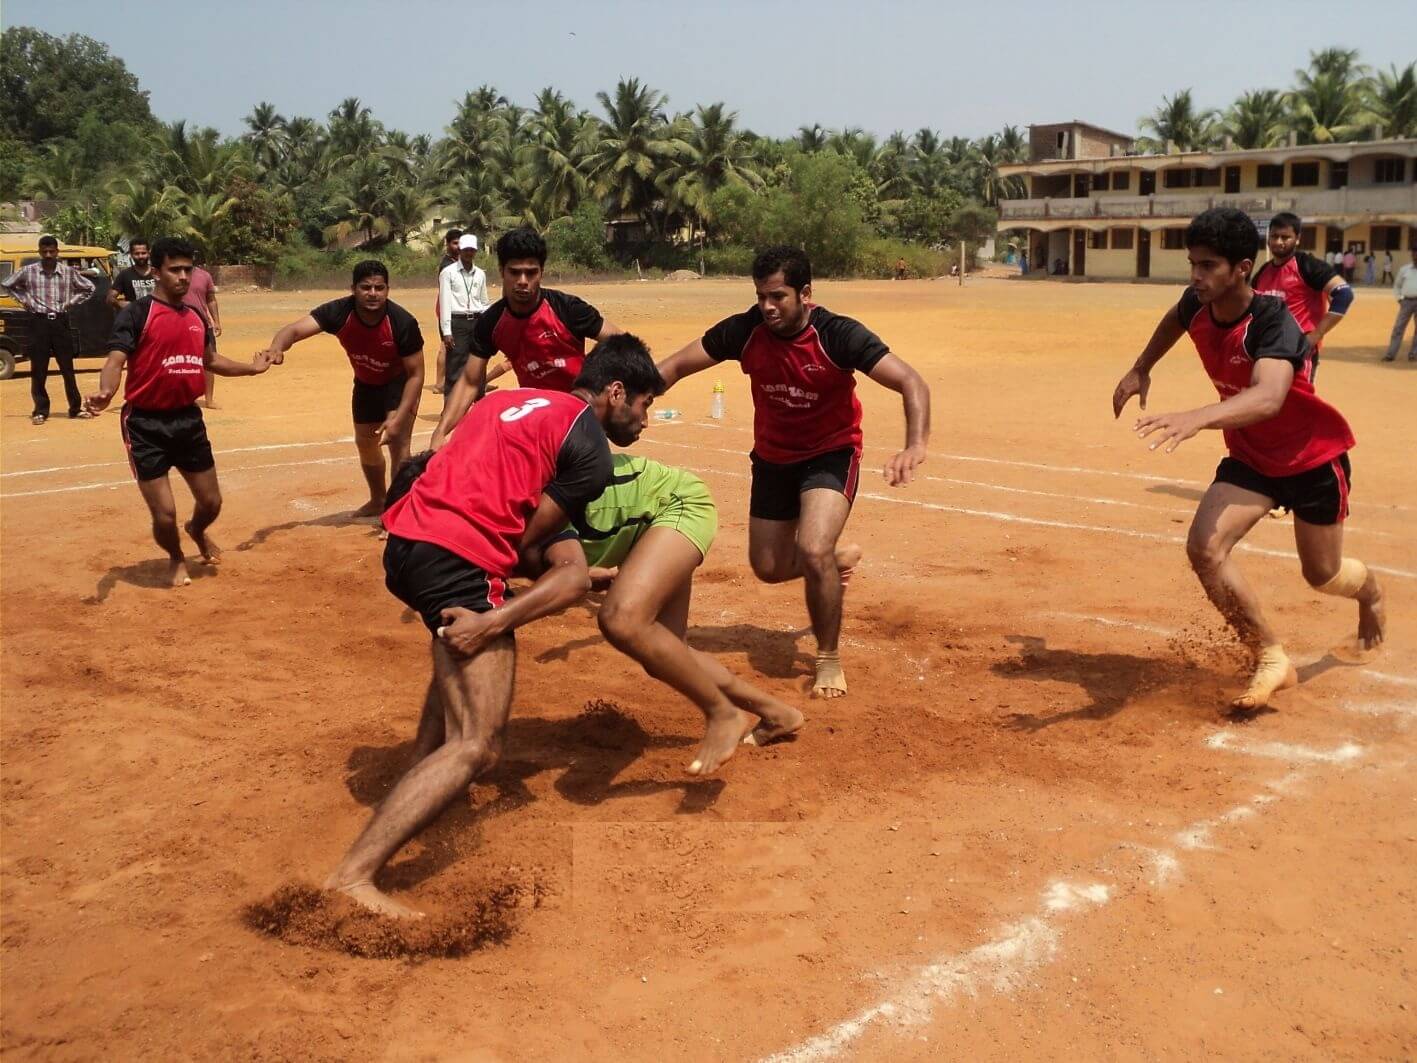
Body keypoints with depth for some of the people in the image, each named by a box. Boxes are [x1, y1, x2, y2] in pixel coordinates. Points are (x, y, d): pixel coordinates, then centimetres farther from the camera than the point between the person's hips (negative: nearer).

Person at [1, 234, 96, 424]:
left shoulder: (69, 272, 1)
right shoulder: (28, 271, 1)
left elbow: (89, 288, 13)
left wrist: (71, 302, 3)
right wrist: (25, 301, 4)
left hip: (60, 323, 0)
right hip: (38, 323, 0)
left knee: (68, 369, 6)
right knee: (38, 371, 3)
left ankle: (76, 408, 15)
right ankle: (40, 411, 10)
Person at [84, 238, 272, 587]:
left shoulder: (196, 317, 10)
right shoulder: (136, 313, -11)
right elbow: (115, 361, -21)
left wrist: (252, 368, 28)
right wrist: (105, 392, -40)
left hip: (189, 419, 6)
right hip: (146, 425, -6)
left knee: (211, 502, 14)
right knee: (164, 514, -4)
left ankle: (197, 531, 50)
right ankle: (176, 558, 28)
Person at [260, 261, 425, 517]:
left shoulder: (403, 322, -34)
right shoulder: (339, 312, -29)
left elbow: (416, 375, -25)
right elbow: (296, 329, -39)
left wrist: (398, 419, -32)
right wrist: (276, 347, -63)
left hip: (399, 383, -4)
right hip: (365, 384, 5)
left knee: (398, 443, -20)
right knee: (365, 444, 19)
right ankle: (378, 501, 43)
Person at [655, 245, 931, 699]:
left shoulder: (838, 335, -26)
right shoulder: (744, 330, -16)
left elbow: (910, 382, -30)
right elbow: (675, 366, -10)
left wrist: (915, 445, -48)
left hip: (831, 454, -4)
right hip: (773, 457, 5)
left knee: (813, 551, -25)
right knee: (769, 568, 11)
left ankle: (829, 658, -2)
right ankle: (839, 558, 44)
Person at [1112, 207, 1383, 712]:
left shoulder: (1274, 322, -33)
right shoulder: (1198, 306, -14)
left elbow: (1269, 397, -53)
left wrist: (1196, 418, -69)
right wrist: (1141, 369, 10)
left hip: (1314, 458, -5)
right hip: (1250, 457, 5)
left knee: (1322, 575, 11)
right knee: (1204, 547, -18)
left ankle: (1369, 587, 51)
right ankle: (1271, 659, -2)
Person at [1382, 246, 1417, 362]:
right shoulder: (1404, 269, 7)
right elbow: (1397, 285, 18)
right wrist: (1399, 298, 6)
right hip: (1407, 301, 1)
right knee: (1399, 327, -2)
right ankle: (1391, 354, -2)